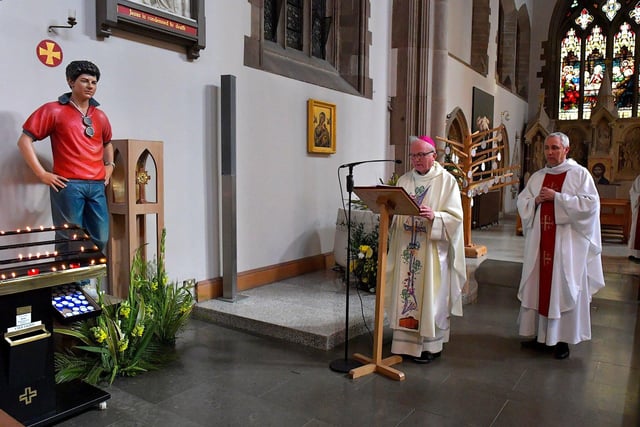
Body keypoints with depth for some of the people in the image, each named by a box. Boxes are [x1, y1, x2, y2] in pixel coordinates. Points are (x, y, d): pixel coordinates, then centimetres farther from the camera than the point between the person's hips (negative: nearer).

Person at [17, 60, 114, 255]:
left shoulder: (100, 116, 16)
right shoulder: (54, 110, 1)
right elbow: (24, 140, -1)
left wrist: (109, 165, 17)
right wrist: (42, 174, -8)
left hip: (97, 185, 5)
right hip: (68, 184, -5)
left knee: (100, 239, 7)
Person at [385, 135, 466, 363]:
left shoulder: (446, 180, -2)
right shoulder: (404, 180, 10)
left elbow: (455, 216, -9)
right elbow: (394, 212, 10)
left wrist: (434, 216, -26)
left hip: (432, 250, -4)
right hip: (406, 248, 4)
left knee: (429, 296, 2)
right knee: (405, 293, 7)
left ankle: (430, 346, 15)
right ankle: (407, 341, 20)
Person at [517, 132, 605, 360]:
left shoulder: (580, 174, -1)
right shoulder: (537, 177, 13)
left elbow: (590, 203, -12)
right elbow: (521, 202, 13)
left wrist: (557, 197, -16)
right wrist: (536, 200, -8)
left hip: (567, 244, -4)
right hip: (539, 242, 5)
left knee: (563, 288, 0)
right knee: (538, 286, 7)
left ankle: (561, 339, 12)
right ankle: (540, 335, 19)